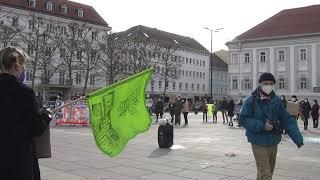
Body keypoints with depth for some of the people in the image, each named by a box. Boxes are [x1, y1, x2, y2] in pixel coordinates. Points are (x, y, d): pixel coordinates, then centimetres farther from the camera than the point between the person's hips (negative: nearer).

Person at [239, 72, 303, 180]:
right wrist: (262, 126, -21)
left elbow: (287, 120, 1)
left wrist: (298, 138, -7)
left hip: (273, 142, 5)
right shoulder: (252, 100, -11)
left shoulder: (276, 100, 0)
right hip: (259, 143, -5)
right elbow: (243, 119, -12)